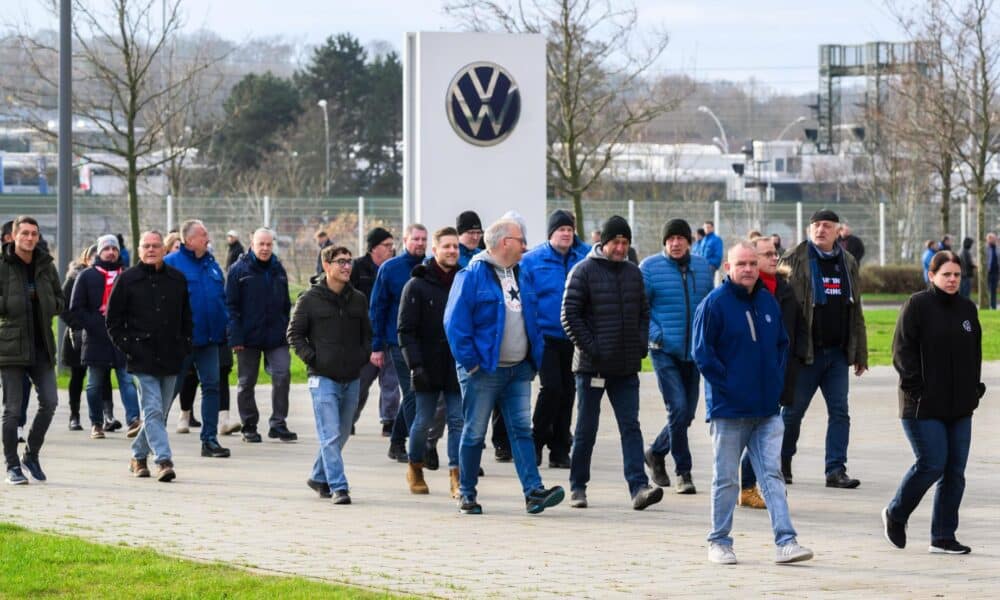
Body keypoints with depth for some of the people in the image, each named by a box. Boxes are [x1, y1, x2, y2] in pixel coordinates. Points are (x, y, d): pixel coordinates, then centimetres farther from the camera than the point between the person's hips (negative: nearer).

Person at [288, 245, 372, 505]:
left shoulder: (358, 300, 9)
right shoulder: (310, 299, -3)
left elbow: (367, 334, 20)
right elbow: (294, 333, 2)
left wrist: (364, 356, 3)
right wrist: (310, 357, -9)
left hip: (351, 379, 5)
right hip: (323, 378, -5)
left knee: (341, 434, 13)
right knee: (330, 435, -11)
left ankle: (319, 477, 30)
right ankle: (338, 487, -11)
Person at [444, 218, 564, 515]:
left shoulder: (520, 276, 15)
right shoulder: (472, 276, -9)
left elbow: (531, 320, 21)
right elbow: (455, 322, -13)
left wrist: (535, 358, 11)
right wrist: (470, 362, -16)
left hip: (518, 370, 6)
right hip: (483, 371, -6)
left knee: (522, 430, -1)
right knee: (474, 433, 2)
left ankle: (533, 491, -8)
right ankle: (466, 493, 11)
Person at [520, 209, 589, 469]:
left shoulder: (584, 258, 4)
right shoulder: (532, 260, -4)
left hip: (573, 338, 4)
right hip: (546, 336, -4)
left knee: (567, 392, 8)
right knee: (552, 387, -14)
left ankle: (560, 450, 17)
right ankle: (537, 440, 4)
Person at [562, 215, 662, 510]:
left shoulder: (633, 272, 11)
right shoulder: (584, 271, -5)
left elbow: (644, 311, 20)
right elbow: (570, 315, -8)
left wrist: (641, 343, 5)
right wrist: (589, 347, -14)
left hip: (627, 366, 4)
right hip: (592, 366, -4)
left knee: (630, 426, -3)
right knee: (586, 428, 5)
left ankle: (638, 486, -10)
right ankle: (577, 486, 16)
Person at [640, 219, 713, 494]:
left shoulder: (703, 267, 8)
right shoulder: (650, 267, -5)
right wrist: (654, 334, -14)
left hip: (693, 352, 5)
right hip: (665, 351, -5)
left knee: (686, 413, 9)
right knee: (678, 409, -14)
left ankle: (656, 453, 33)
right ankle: (683, 471, -3)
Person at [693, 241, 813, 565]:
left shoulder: (768, 302, 9)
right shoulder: (714, 304, -8)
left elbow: (782, 344, 20)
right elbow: (702, 352, -9)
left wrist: (776, 379, 7)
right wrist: (726, 384, -12)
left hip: (767, 410, 4)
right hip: (728, 410, -4)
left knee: (772, 475, -1)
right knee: (726, 479, 5)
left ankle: (785, 541, -5)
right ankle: (719, 542, 16)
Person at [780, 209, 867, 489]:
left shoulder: (848, 263, 13)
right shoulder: (794, 261, -4)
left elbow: (856, 312, 18)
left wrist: (860, 354, 16)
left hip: (838, 352, 5)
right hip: (806, 351, -4)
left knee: (839, 411, 0)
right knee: (793, 411, 4)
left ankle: (836, 470, 2)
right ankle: (782, 464, 19)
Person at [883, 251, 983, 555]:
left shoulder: (967, 308, 12)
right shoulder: (917, 305, -6)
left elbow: (975, 351, 20)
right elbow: (903, 351, -9)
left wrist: (975, 388, 10)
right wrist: (916, 388, -13)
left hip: (960, 406, 6)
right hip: (924, 406, -6)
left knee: (955, 470, 3)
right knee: (931, 464, -10)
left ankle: (943, 536, 10)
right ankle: (895, 515, 14)